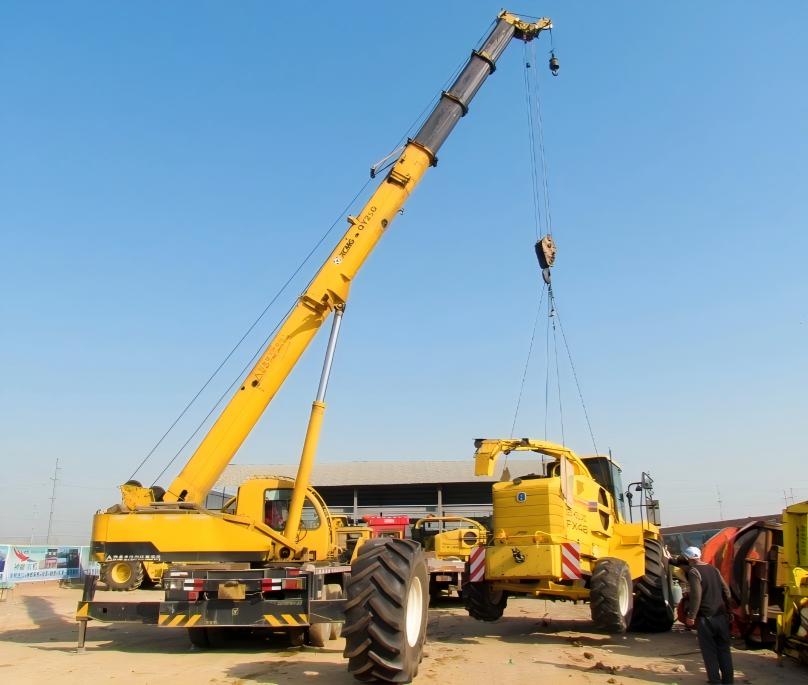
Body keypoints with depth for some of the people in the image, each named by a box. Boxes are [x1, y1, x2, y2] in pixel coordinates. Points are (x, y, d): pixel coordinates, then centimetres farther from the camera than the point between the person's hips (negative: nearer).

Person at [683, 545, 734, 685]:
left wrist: (691, 616, -15)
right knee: (724, 648, 14)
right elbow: (726, 591, 14)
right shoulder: (713, 569, 11)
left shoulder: (693, 571, -11)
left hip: (706, 617, -6)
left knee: (709, 650, 4)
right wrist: (727, 610, 23)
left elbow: (696, 595, -19)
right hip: (721, 615, 6)